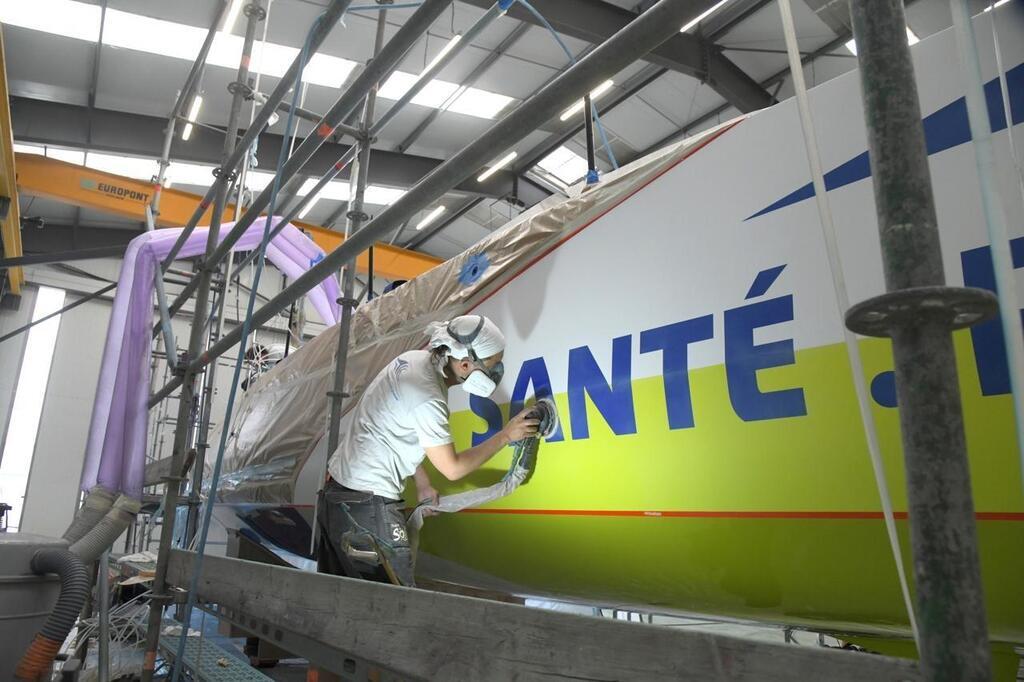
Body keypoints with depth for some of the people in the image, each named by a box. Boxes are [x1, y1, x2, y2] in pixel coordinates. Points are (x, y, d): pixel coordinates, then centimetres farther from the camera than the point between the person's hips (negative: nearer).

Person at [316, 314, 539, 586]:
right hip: (366, 505, -10)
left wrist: (422, 484, 15)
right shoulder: (427, 398, -24)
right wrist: (505, 436, -7)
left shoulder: (413, 357, 2)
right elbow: (452, 468, -14)